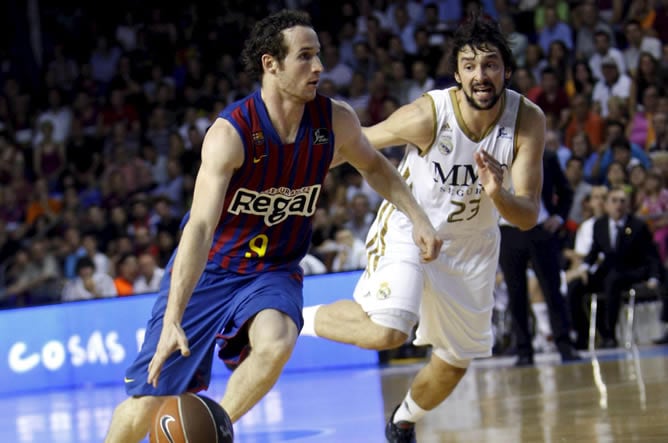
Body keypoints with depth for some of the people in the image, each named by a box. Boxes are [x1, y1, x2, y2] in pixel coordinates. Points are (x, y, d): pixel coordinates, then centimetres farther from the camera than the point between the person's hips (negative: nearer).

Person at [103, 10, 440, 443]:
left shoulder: (335, 121, -11)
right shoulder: (230, 133, -26)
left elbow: (374, 166, 14)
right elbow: (200, 229, -34)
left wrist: (418, 217, 1)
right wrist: (172, 321, -41)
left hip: (273, 272, 3)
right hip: (209, 269, -3)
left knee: (276, 344, -33)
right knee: (148, 400, -2)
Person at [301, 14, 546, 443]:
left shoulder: (528, 121, -22)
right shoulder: (426, 115, -30)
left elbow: (528, 216, -24)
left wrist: (498, 196, -45)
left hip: (472, 243, 4)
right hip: (408, 228, -4)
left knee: (455, 363, 16)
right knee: (386, 332, -30)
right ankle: (296, 319, -4)